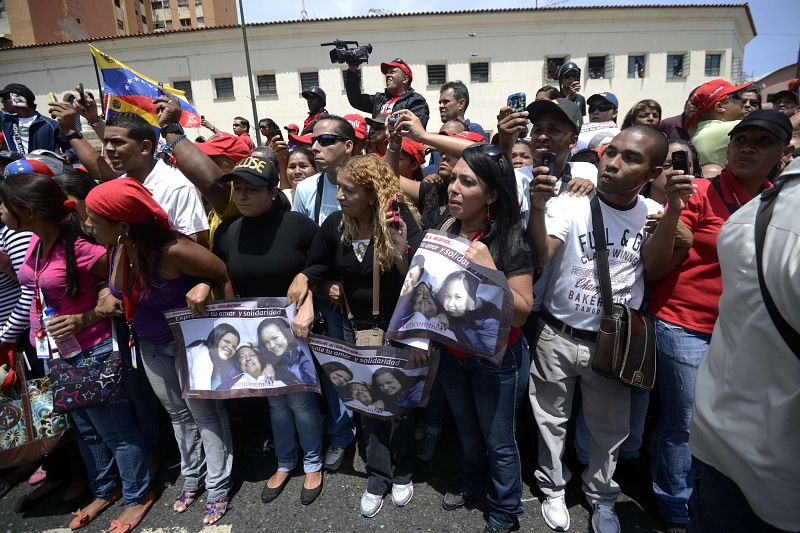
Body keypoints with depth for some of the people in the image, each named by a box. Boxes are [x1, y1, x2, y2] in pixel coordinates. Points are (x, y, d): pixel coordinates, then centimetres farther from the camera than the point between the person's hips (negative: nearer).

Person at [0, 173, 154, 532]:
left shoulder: (82, 250, -26)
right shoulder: (35, 242, 0)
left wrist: (85, 319, -21)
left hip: (92, 353, -8)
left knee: (115, 430, 9)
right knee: (85, 429, 24)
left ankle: (138, 496, 30)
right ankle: (104, 490, 44)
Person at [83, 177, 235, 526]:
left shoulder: (171, 250, -33)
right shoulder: (115, 248, -10)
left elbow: (226, 275, -26)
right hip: (150, 345, 7)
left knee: (204, 413, 9)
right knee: (178, 414, 23)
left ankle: (218, 489, 28)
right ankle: (192, 479, 43)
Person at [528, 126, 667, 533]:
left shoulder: (653, 215, -1)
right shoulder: (571, 204, -13)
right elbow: (541, 255, -27)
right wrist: (537, 207, -42)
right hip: (557, 336, -2)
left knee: (609, 428, 17)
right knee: (552, 420, 15)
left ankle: (601, 498, 41)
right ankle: (553, 488, 39)